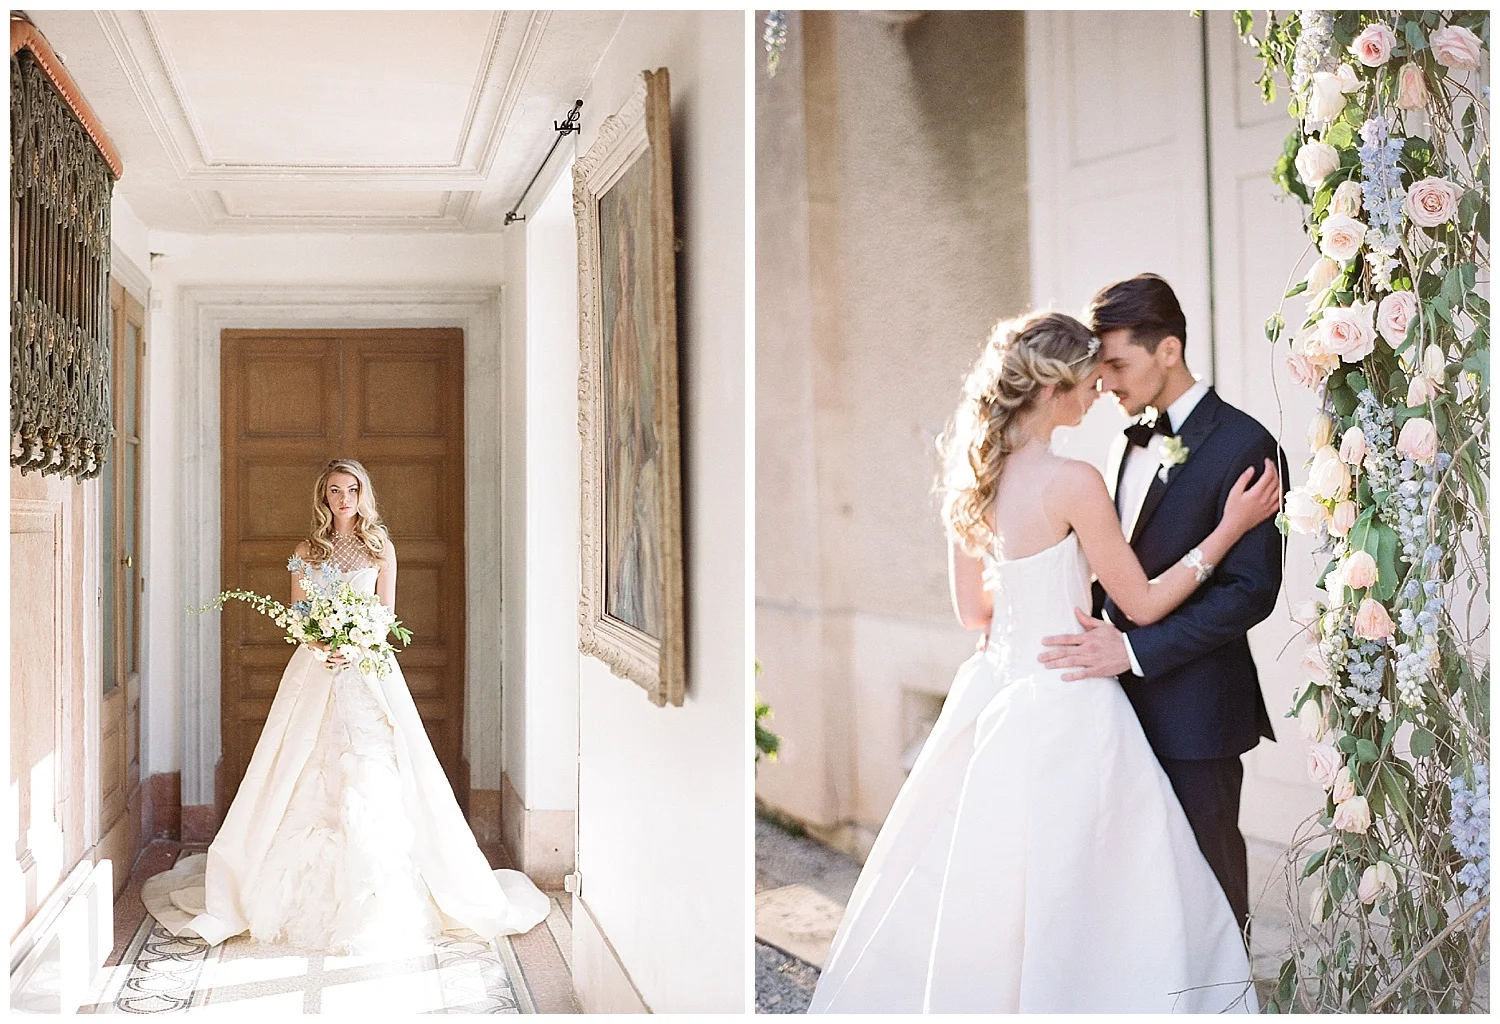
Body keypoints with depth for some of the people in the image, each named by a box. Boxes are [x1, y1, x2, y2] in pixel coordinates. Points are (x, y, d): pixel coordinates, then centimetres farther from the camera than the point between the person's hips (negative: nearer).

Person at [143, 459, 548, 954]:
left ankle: (373, 902, -1)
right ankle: (307, 890, 7)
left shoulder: (381, 547, 9)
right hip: (317, 668, 1)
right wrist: (321, 647, -13)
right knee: (311, 776, -2)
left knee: (372, 774, -8)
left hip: (369, 668, -1)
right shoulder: (308, 550, 11)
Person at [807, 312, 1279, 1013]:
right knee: (1066, 909, 8)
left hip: (997, 699, 8)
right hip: (1064, 706, -7)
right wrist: (1231, 527, -5)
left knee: (985, 895, 19)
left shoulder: (973, 475, 2)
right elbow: (1143, 605, -9)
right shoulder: (1072, 482, -18)